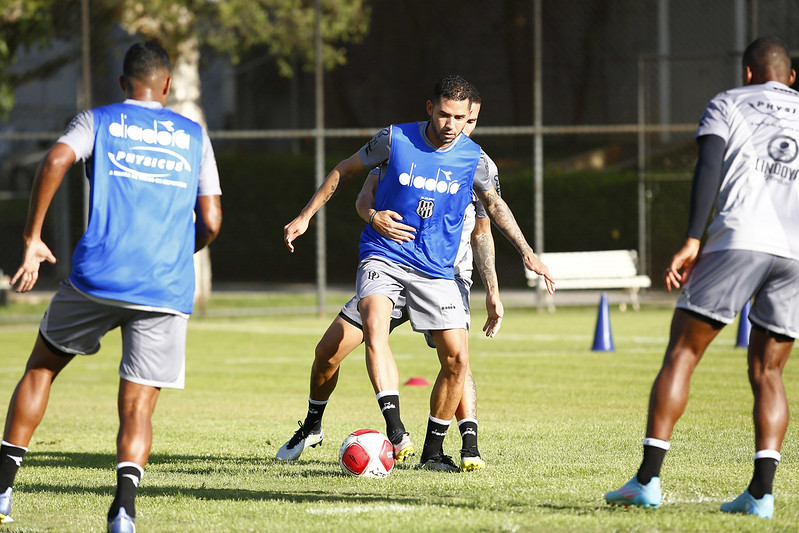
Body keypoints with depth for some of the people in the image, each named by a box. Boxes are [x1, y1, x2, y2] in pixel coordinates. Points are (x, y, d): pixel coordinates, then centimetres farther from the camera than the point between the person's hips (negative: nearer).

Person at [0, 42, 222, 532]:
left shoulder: (98, 122, 9)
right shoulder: (194, 136, 15)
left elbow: (57, 160, -12)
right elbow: (211, 223, 10)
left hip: (97, 278, -1)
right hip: (167, 290, 1)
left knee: (42, 365, 21)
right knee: (137, 406, 2)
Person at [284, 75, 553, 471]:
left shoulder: (472, 157, -1)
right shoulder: (395, 140, -9)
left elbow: (493, 203, 17)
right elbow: (345, 171, 6)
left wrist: (526, 251, 11)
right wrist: (305, 217, 6)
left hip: (436, 270, 3)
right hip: (382, 256, -3)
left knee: (457, 359, -6)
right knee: (374, 325, -31)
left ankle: (433, 451, 12)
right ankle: (395, 432, -41)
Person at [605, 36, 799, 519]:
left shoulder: (727, 104, 14)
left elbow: (709, 168, -2)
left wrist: (693, 240, -10)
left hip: (739, 239, -3)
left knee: (681, 355, 0)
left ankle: (648, 479, -9)